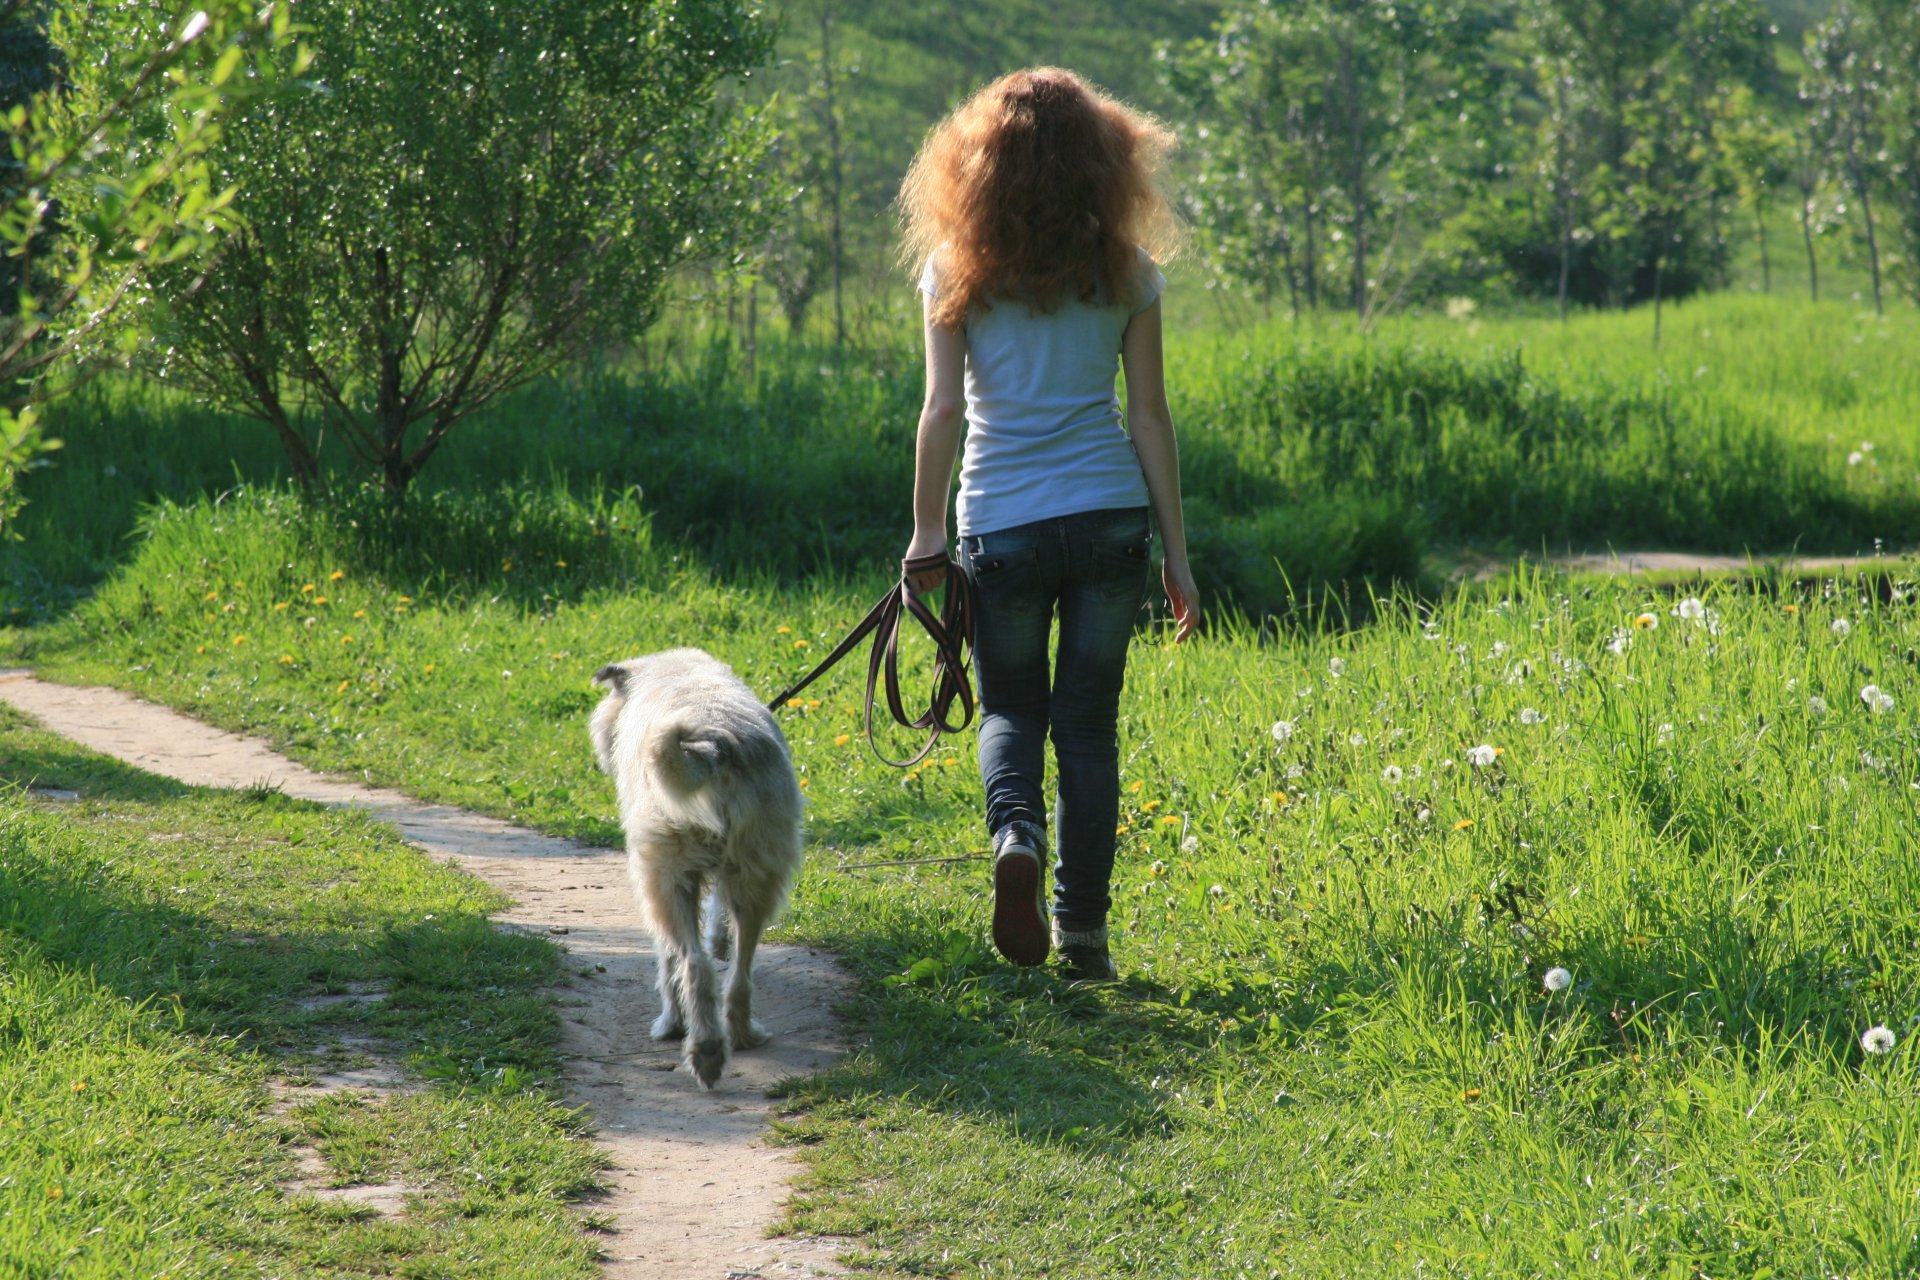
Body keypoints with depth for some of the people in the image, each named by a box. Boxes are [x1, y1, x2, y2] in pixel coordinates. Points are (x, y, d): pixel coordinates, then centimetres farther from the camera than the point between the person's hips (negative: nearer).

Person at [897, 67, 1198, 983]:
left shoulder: (957, 269, 0)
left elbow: (943, 407, -4)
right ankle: (1082, 932, 11)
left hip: (1001, 524, -1)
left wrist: (925, 534, 3)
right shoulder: (1124, 271, 3)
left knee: (1011, 709, 15)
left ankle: (1017, 834, -15)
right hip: (1110, 518, 1)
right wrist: (1177, 555, 8)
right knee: (1088, 726, 10)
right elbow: (1150, 417, 4)